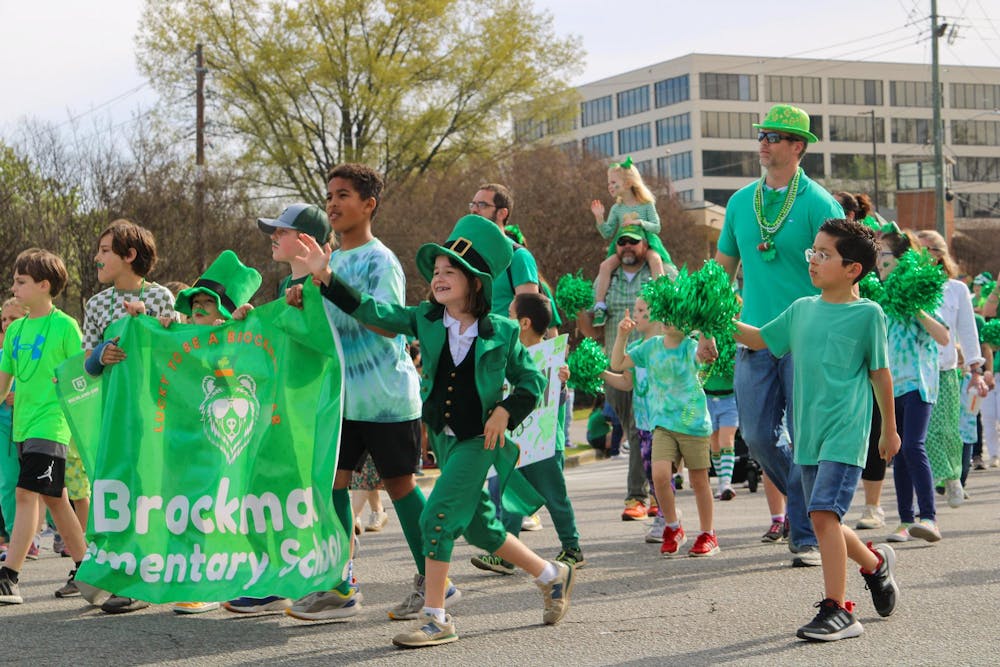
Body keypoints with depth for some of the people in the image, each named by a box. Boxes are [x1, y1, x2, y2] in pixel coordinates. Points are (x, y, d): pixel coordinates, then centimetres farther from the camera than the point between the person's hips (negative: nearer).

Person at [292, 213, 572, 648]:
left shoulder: (502, 332, -8)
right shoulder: (425, 320, 0)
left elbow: (531, 381, 2)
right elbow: (373, 312, -5)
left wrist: (505, 413, -13)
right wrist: (325, 276, -14)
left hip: (479, 439, -5)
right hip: (444, 437, 5)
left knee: (437, 517, -15)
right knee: (479, 527, 14)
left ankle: (435, 617, -5)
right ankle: (551, 576, 35)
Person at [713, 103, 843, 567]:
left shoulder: (818, 204, -5)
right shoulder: (741, 202, 11)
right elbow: (722, 268, 19)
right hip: (755, 339, 5)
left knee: (806, 440, -3)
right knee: (757, 436, 4)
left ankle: (806, 536, 7)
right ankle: (807, 502, 28)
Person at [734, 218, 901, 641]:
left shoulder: (867, 314, -5)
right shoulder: (801, 309, 10)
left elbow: (880, 373, 2)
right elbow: (760, 339, 22)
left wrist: (889, 428, 10)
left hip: (845, 433, -6)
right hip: (807, 433, 6)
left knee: (823, 512, -18)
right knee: (824, 522, 12)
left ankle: (836, 610, -13)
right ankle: (876, 562, 41)